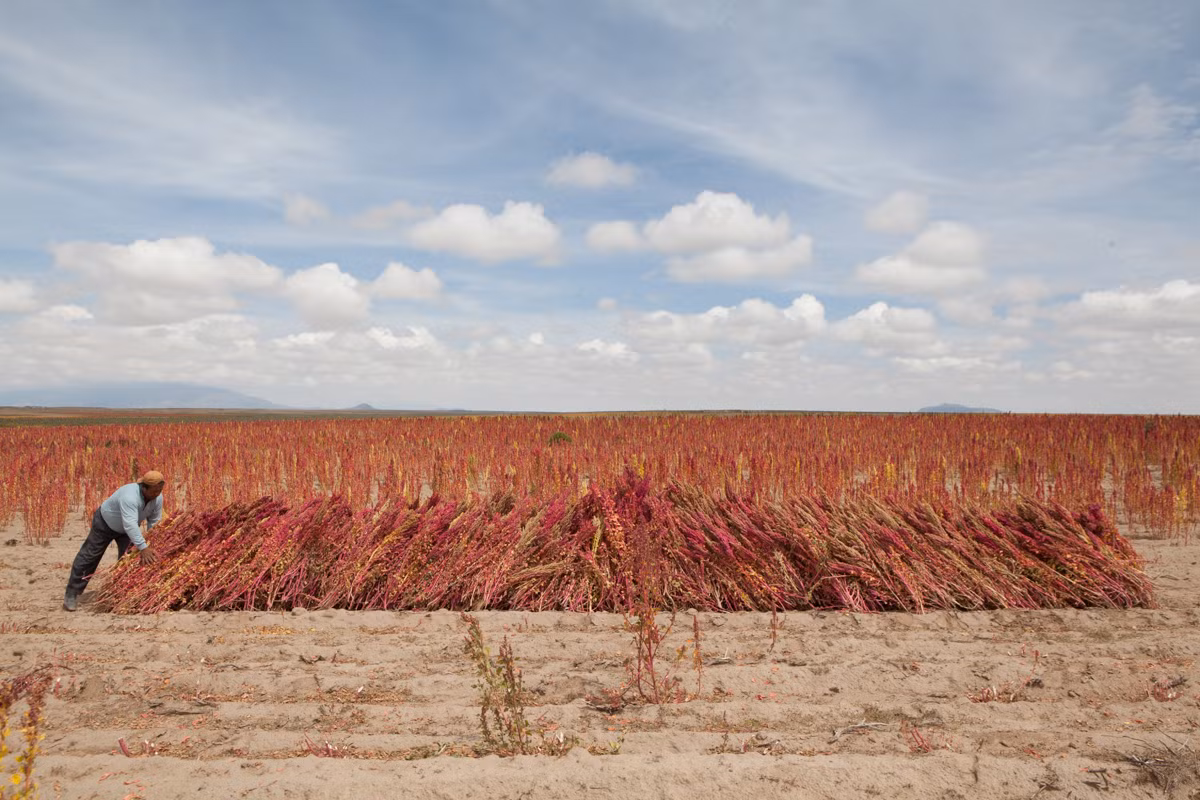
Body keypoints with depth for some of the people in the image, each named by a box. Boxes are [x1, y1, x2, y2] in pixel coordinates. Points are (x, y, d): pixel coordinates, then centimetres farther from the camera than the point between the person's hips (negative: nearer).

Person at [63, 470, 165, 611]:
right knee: (89, 556, -1)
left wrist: (151, 545, -21)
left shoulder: (157, 498, -22)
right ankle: (72, 594, 8)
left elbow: (155, 522, -13)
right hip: (105, 522, -6)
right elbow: (130, 525, -52)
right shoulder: (130, 497, -44)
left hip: (126, 528, 6)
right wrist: (143, 547, -56)